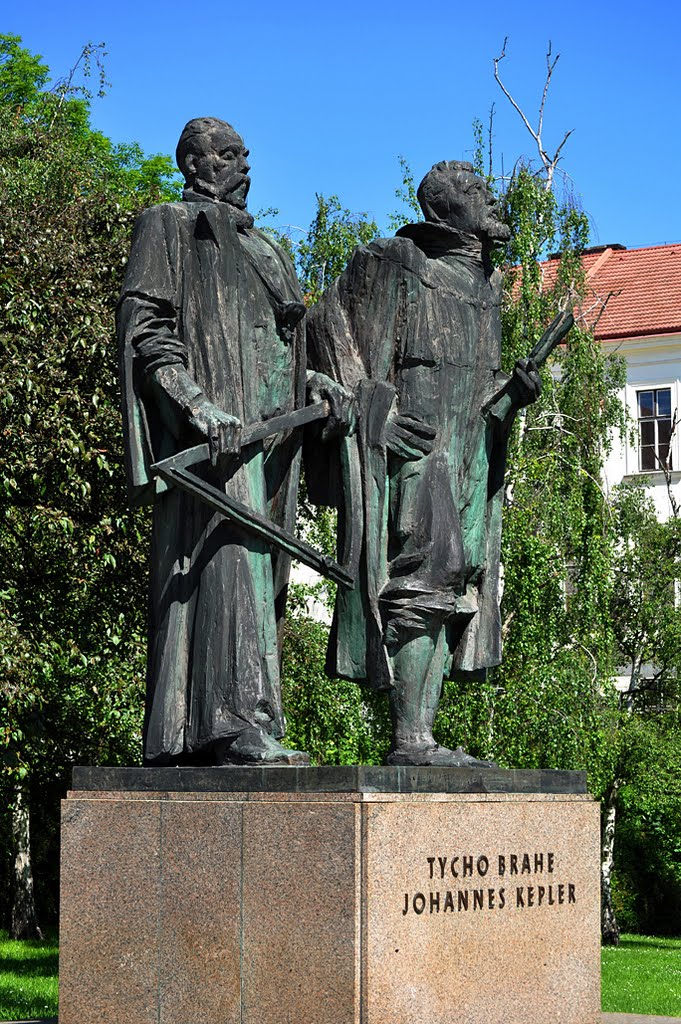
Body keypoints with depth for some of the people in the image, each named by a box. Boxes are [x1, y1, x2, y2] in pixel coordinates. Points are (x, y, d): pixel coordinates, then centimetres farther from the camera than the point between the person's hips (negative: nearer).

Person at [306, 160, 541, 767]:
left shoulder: (485, 284, 23)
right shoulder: (392, 266, 0)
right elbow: (325, 328, -4)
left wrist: (514, 393, 4)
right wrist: (374, 412, -13)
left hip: (470, 458, 8)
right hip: (414, 445, -8)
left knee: (454, 593, 3)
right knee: (424, 579, -17)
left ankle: (422, 737, 4)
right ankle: (410, 740, -18)